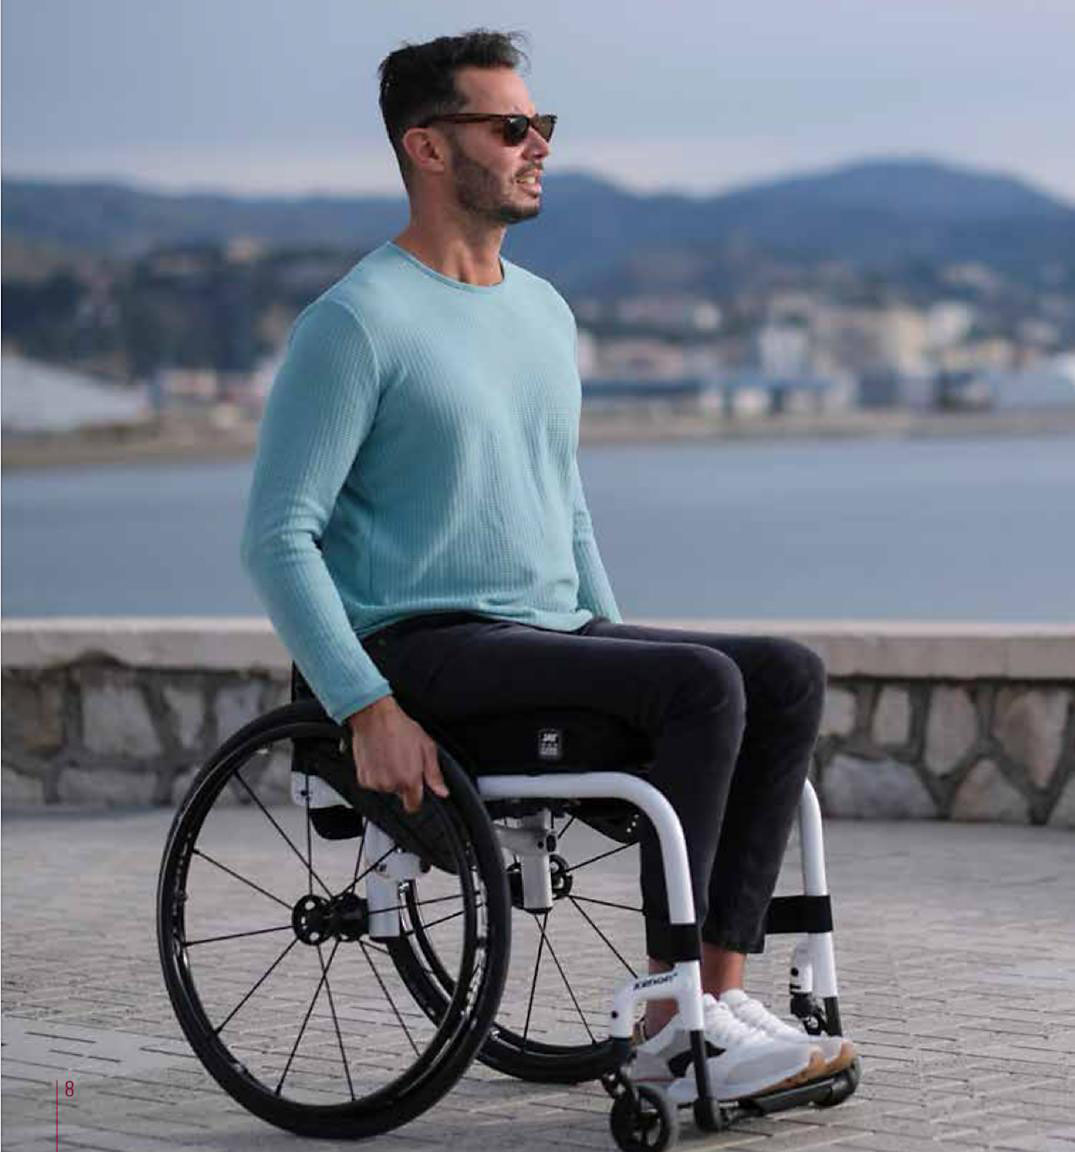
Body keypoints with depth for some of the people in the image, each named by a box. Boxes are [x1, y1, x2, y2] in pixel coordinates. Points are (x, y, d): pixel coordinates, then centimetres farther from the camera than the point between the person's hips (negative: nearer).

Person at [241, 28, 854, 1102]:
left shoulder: (544, 311, 17)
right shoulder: (355, 321, -9)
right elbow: (277, 537, -14)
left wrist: (618, 650, 15)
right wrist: (369, 712, -21)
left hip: (554, 635, 8)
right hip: (429, 649, -8)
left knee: (790, 676, -12)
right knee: (703, 684, -27)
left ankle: (719, 991, -13)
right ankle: (667, 1021, -21)